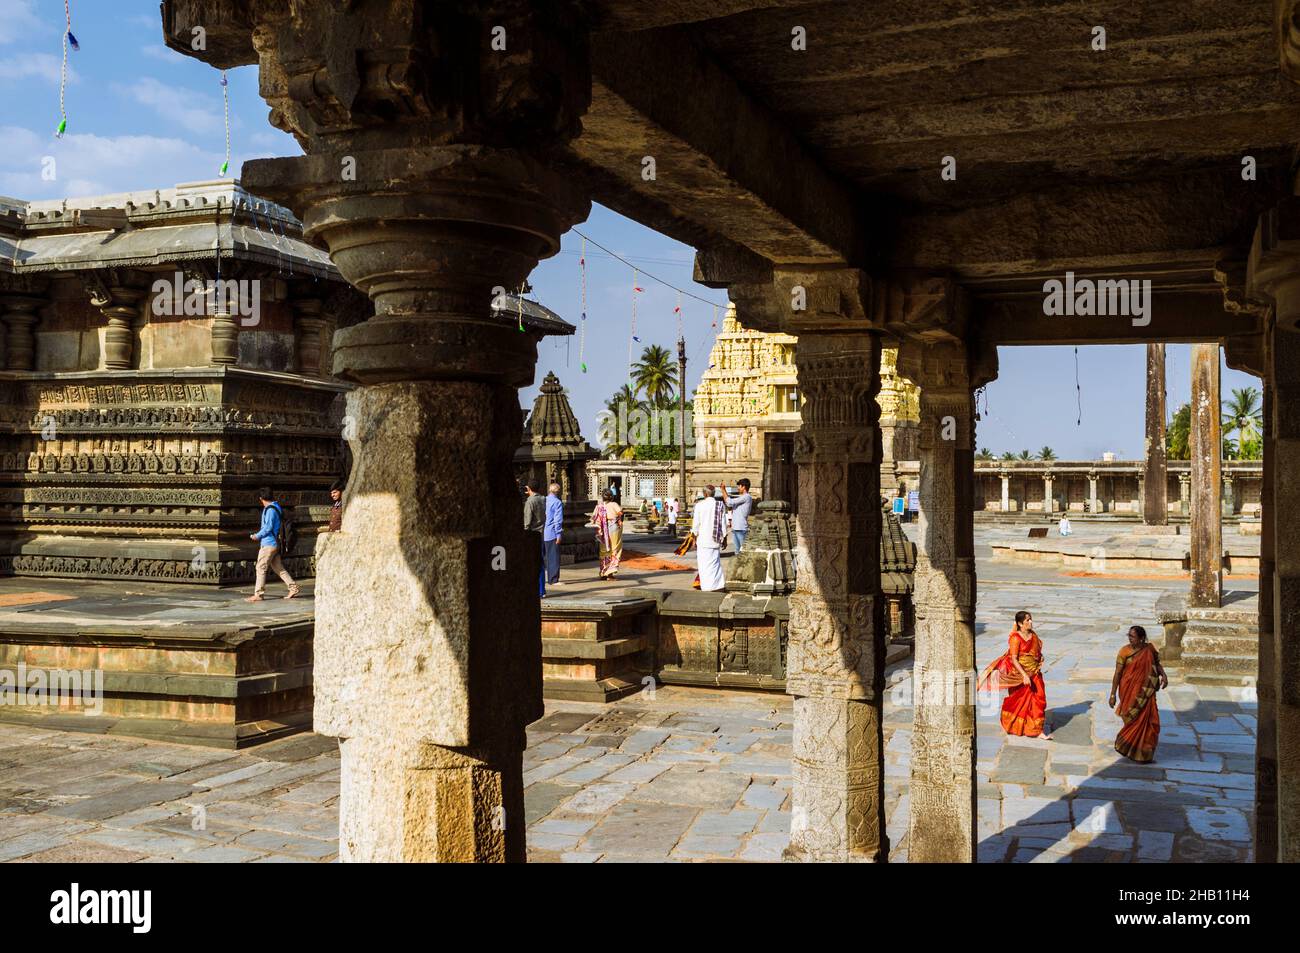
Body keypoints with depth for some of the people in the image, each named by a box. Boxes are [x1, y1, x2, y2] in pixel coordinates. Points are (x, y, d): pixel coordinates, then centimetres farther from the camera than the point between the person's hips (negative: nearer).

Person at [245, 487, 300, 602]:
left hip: (268, 543, -10)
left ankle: (258, 594, -3)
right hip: (275, 542, 10)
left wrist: (257, 536, -7)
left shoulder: (270, 510, -16)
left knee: (261, 568, -5)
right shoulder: (276, 507, 14)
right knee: (278, 568, 13)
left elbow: (268, 527, -20)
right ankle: (293, 587, 12)